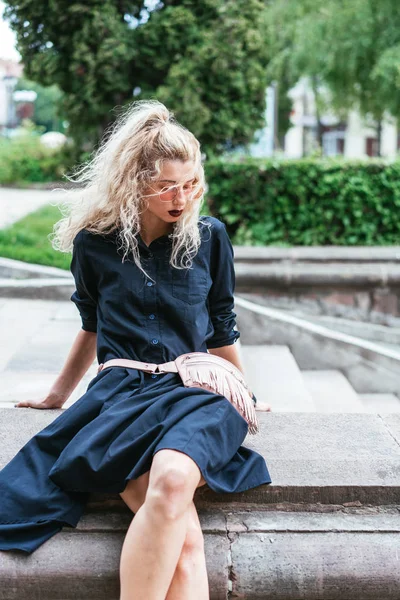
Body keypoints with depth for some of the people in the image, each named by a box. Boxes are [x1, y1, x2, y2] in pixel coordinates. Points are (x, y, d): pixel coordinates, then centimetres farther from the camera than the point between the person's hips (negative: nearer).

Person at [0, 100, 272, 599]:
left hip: (194, 390, 1)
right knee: (184, 540, -31)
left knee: (174, 478, -38)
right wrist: (59, 393, 35)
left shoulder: (209, 237, 7)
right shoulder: (95, 243, 7)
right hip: (120, 391, 0)